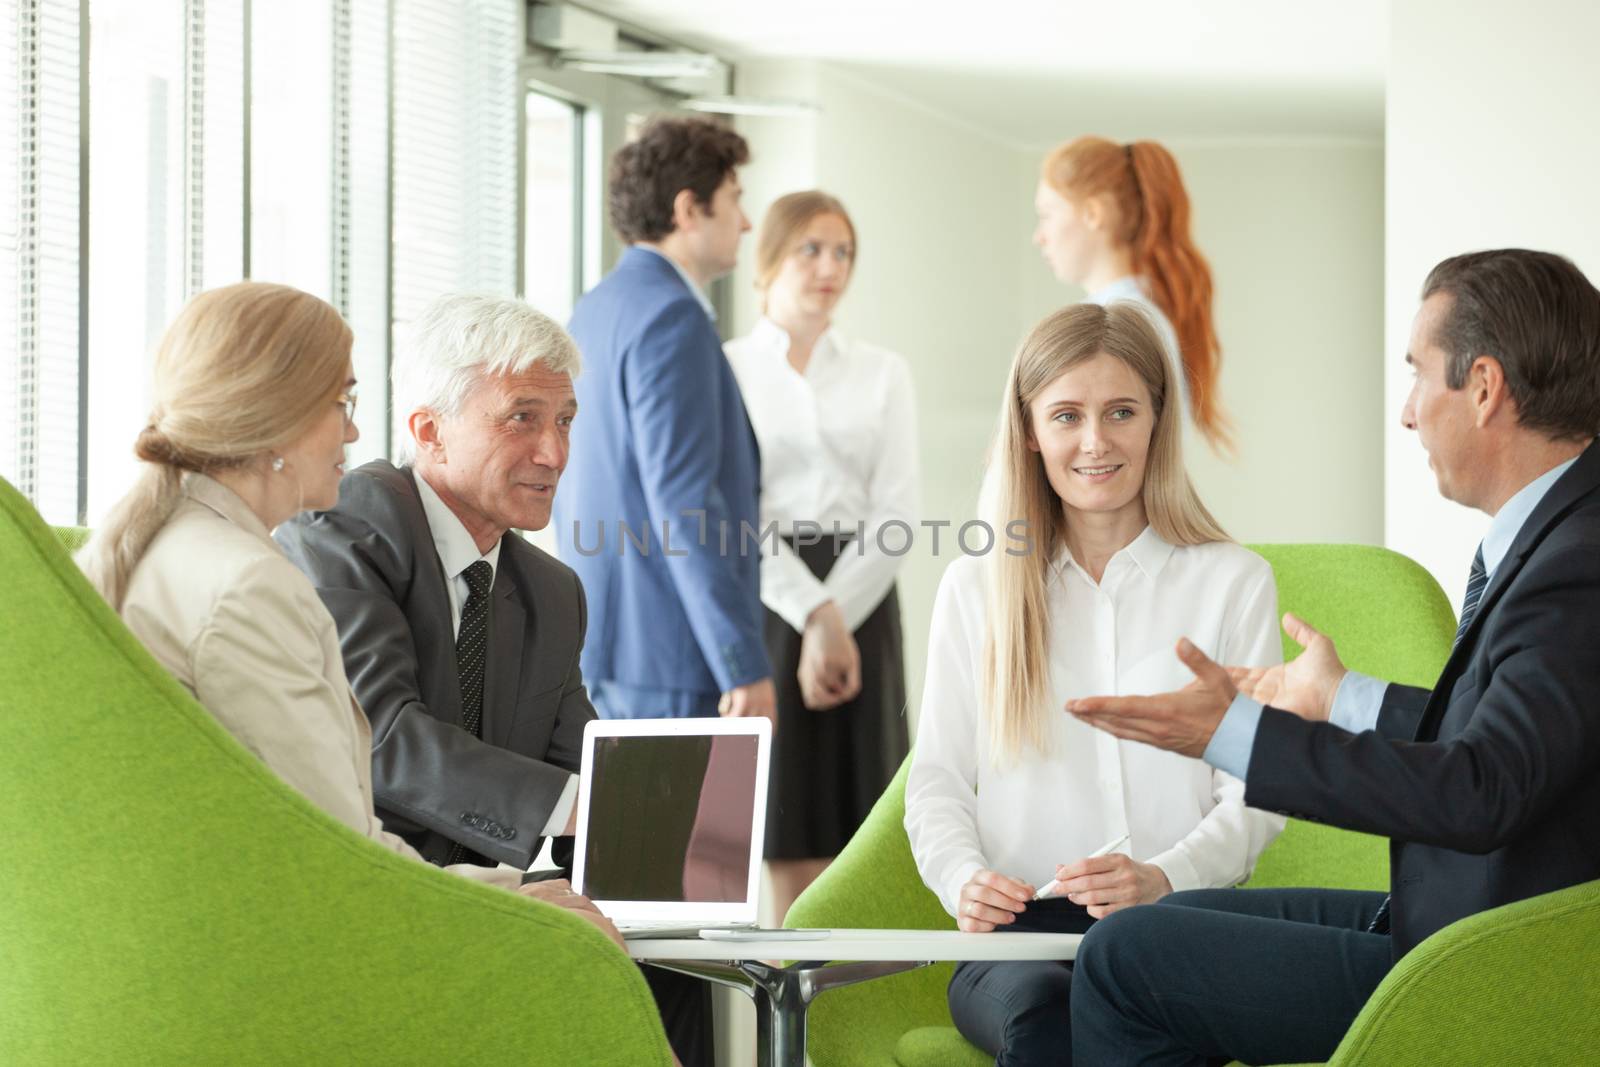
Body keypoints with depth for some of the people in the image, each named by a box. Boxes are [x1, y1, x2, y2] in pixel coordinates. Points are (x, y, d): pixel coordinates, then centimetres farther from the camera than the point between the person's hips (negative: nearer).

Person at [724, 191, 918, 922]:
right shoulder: (724, 370, 5)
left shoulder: (882, 374, 13)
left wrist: (838, 615, -10)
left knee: (851, 817, -3)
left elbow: (897, 512, 3)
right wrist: (814, 614, -14)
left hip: (861, 605, 2)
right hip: (762, 607, -2)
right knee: (784, 829, -5)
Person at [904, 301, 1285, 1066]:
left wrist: (1163, 880, -15)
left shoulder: (1234, 583, 12)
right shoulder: (975, 590, 18)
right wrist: (964, 879, -8)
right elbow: (938, 779, 15)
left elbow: (1253, 795, 5)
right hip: (1019, 928, 1)